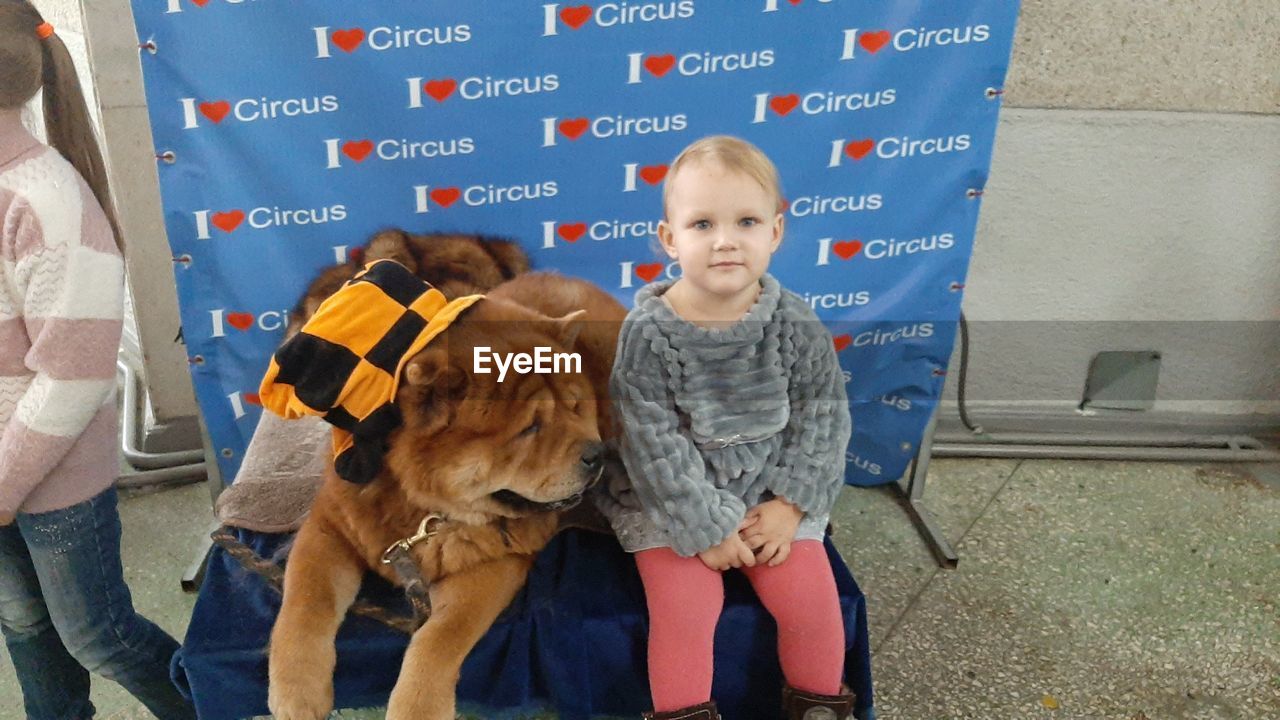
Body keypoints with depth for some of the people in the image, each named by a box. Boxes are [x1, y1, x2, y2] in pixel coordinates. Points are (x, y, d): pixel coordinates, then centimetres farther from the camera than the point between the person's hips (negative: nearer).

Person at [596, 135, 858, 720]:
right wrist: (706, 526, -16)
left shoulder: (795, 324, -9)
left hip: (770, 494, 2)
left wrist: (790, 503, -10)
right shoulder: (647, 332, -17)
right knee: (685, 607, -16)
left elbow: (821, 416, -2)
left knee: (810, 599, -6)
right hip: (670, 501, -2)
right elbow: (653, 443, -17)